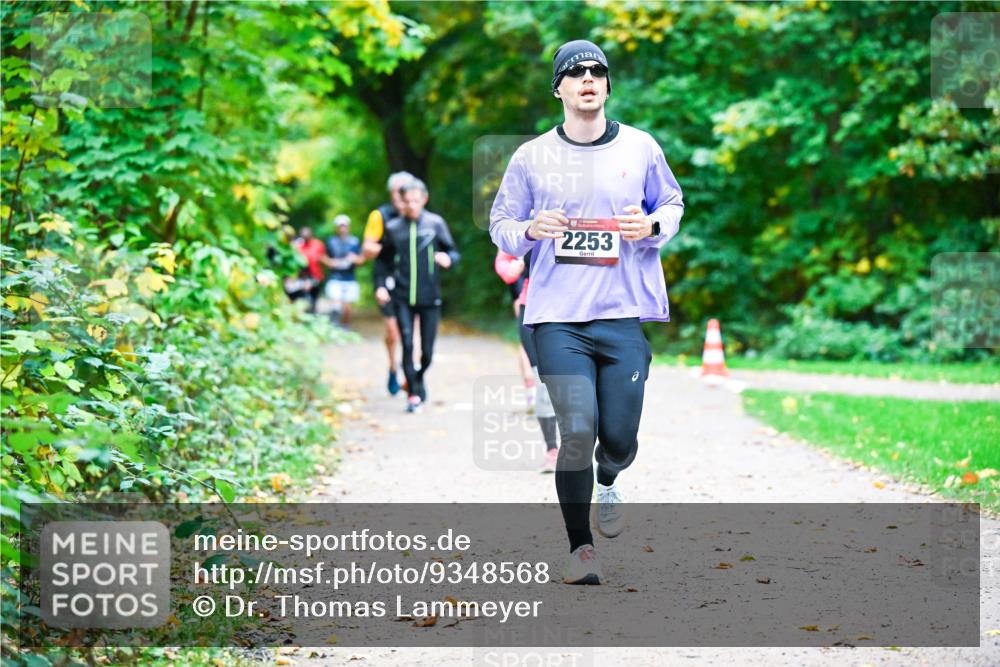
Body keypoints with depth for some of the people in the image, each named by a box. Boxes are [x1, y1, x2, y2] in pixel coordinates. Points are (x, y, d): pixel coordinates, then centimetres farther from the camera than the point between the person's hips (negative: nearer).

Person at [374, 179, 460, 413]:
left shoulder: (435, 223, 0)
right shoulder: (393, 227, 3)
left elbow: (453, 252, 4)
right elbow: (382, 260, 14)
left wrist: (448, 258, -19)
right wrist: (380, 285, 1)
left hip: (429, 297, 0)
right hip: (402, 298, 0)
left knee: (427, 350, 5)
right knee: (407, 344, -11)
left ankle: (420, 379, 35)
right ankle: (413, 393, -1)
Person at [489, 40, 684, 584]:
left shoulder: (640, 147, 6)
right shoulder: (531, 156, 5)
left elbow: (673, 203, 19)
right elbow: (500, 223, 13)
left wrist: (653, 225, -4)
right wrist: (530, 229, -10)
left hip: (625, 314, 1)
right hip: (558, 318, -1)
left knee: (619, 436, -1)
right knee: (576, 431, -11)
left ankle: (607, 482, 38)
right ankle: (580, 547, 5)